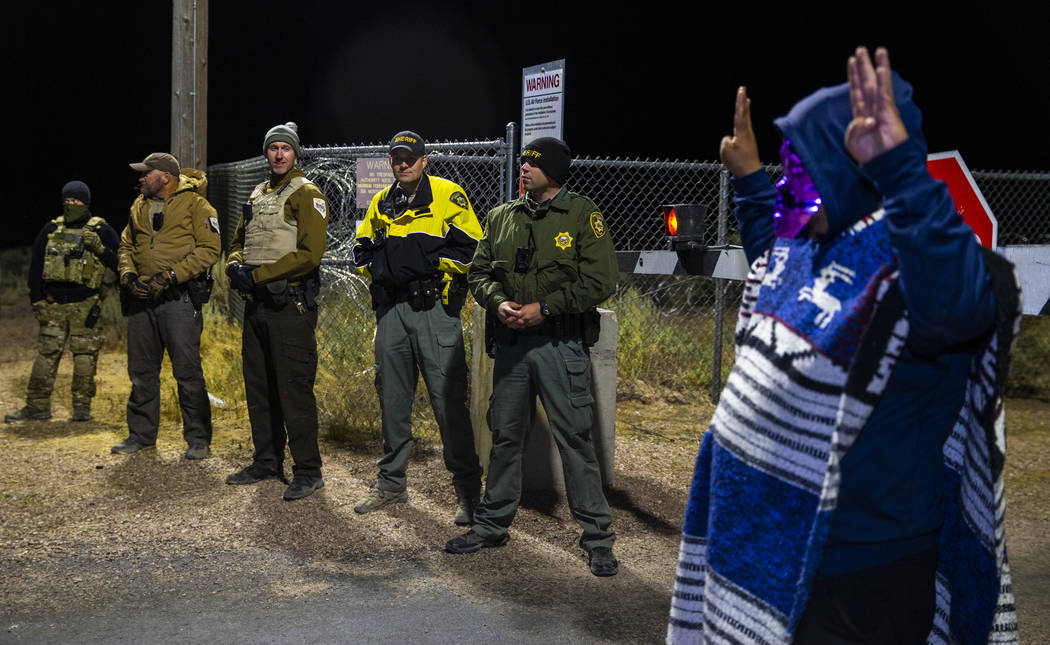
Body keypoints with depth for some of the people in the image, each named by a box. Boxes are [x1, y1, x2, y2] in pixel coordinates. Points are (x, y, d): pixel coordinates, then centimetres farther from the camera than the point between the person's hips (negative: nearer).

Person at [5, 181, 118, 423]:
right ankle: (37, 406, 11)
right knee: (46, 353, 5)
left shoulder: (101, 230, 2)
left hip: (84, 304, -3)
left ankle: (82, 407, 7)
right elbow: (36, 264, 15)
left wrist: (98, 247, -18)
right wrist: (36, 300, 9)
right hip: (53, 303, 3)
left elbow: (117, 263, -2)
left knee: (85, 355, -1)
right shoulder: (51, 229, 11)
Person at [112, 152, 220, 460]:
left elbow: (208, 249, -12)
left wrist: (170, 275, -17)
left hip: (178, 298, -6)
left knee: (187, 370, -5)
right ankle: (142, 434, 24)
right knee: (141, 370, 11)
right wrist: (128, 274, 0)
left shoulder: (195, 204, -5)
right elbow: (126, 245, 21)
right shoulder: (140, 206, 16)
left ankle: (198, 438, 5)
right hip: (141, 297, 7)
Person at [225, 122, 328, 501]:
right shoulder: (257, 196, 18)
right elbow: (240, 240, 23)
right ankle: (267, 463, 24)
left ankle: (308, 471, 0)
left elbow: (309, 254, -17)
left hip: (290, 304, -8)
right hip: (257, 304, 8)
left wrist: (258, 275, -16)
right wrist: (235, 265, -1)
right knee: (259, 387, 13)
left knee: (295, 390, -7)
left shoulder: (307, 195, -7)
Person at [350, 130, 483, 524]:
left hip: (434, 310, -6)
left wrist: (428, 263, -12)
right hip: (390, 311, 6)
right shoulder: (381, 204, 16)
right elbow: (363, 250, 24)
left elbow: (471, 248, -8)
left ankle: (468, 490, 2)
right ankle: (391, 484, 24)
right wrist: (379, 269, 6)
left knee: (449, 400, -6)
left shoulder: (447, 195, -2)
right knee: (392, 399, 11)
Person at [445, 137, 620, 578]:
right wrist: (499, 302, -8)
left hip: (561, 345, -4)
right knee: (505, 436, 11)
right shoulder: (501, 217, 12)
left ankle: (597, 536, 6)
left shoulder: (582, 215, -2)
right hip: (511, 343, 4)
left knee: (574, 438, -4)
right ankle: (493, 524, 26)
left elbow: (600, 281, -8)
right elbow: (480, 272, 13)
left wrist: (543, 308, -14)